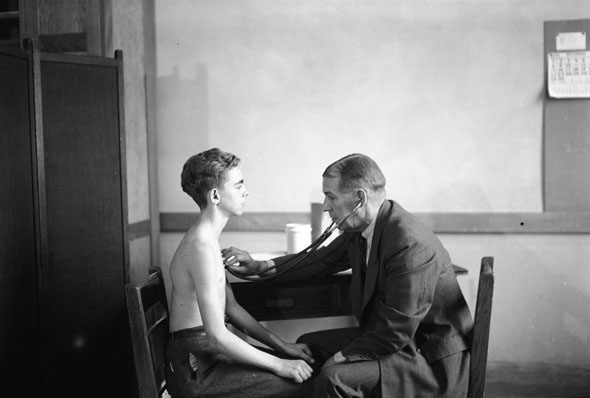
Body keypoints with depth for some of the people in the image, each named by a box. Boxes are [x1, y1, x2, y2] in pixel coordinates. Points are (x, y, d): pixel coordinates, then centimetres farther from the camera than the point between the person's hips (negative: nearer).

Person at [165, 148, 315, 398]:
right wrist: (278, 365, -17)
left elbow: (231, 308, 15)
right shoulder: (202, 247, -21)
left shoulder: (207, 240, 11)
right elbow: (217, 337, -25)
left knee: (305, 365, 8)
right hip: (195, 368, -10)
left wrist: (283, 347, 10)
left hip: (207, 352, 10)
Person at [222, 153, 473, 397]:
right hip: (387, 338, 9)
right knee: (307, 345, 11)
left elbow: (395, 334, -27)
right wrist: (260, 266, 6)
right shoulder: (358, 230, -1)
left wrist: (342, 357, -18)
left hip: (433, 361, -9)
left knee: (335, 378, -26)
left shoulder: (411, 245, -29)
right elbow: (321, 261, 15)